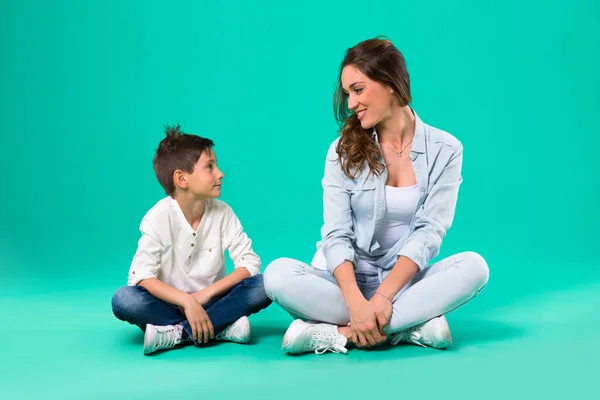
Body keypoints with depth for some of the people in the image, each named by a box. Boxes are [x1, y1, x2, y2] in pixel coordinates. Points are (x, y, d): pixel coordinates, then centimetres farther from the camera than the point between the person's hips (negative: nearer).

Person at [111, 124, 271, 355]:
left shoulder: (223, 213, -7)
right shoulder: (159, 217, -15)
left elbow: (250, 263, -12)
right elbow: (141, 275, -23)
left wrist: (206, 294, -22)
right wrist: (187, 301, -35)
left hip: (211, 301, 2)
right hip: (172, 303, -2)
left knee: (262, 286, -24)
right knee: (123, 300, -30)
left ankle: (178, 332, -26)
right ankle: (221, 326, -28)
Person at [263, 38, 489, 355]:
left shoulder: (444, 150, -2)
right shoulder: (344, 150, 0)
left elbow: (429, 232, -11)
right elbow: (336, 234, -9)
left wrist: (384, 296, -25)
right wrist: (355, 301, -27)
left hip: (405, 282, 0)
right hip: (347, 281, 0)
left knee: (474, 266, -28)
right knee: (278, 275, -27)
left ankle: (339, 332, -30)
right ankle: (411, 325, -27)